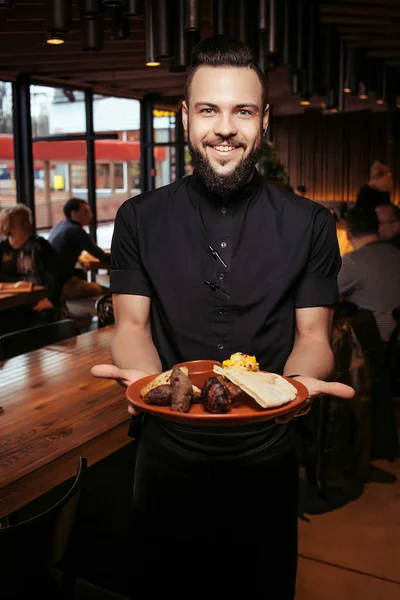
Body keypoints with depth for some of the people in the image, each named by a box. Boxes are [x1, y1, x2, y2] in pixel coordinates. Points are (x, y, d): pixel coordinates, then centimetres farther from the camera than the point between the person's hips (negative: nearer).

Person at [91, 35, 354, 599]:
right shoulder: (140, 219, -3)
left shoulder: (310, 225, -4)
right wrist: (145, 376, -25)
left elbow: (312, 334, -3)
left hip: (266, 454, 0)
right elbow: (133, 324, -3)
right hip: (168, 452, 1)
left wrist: (301, 381, -25)